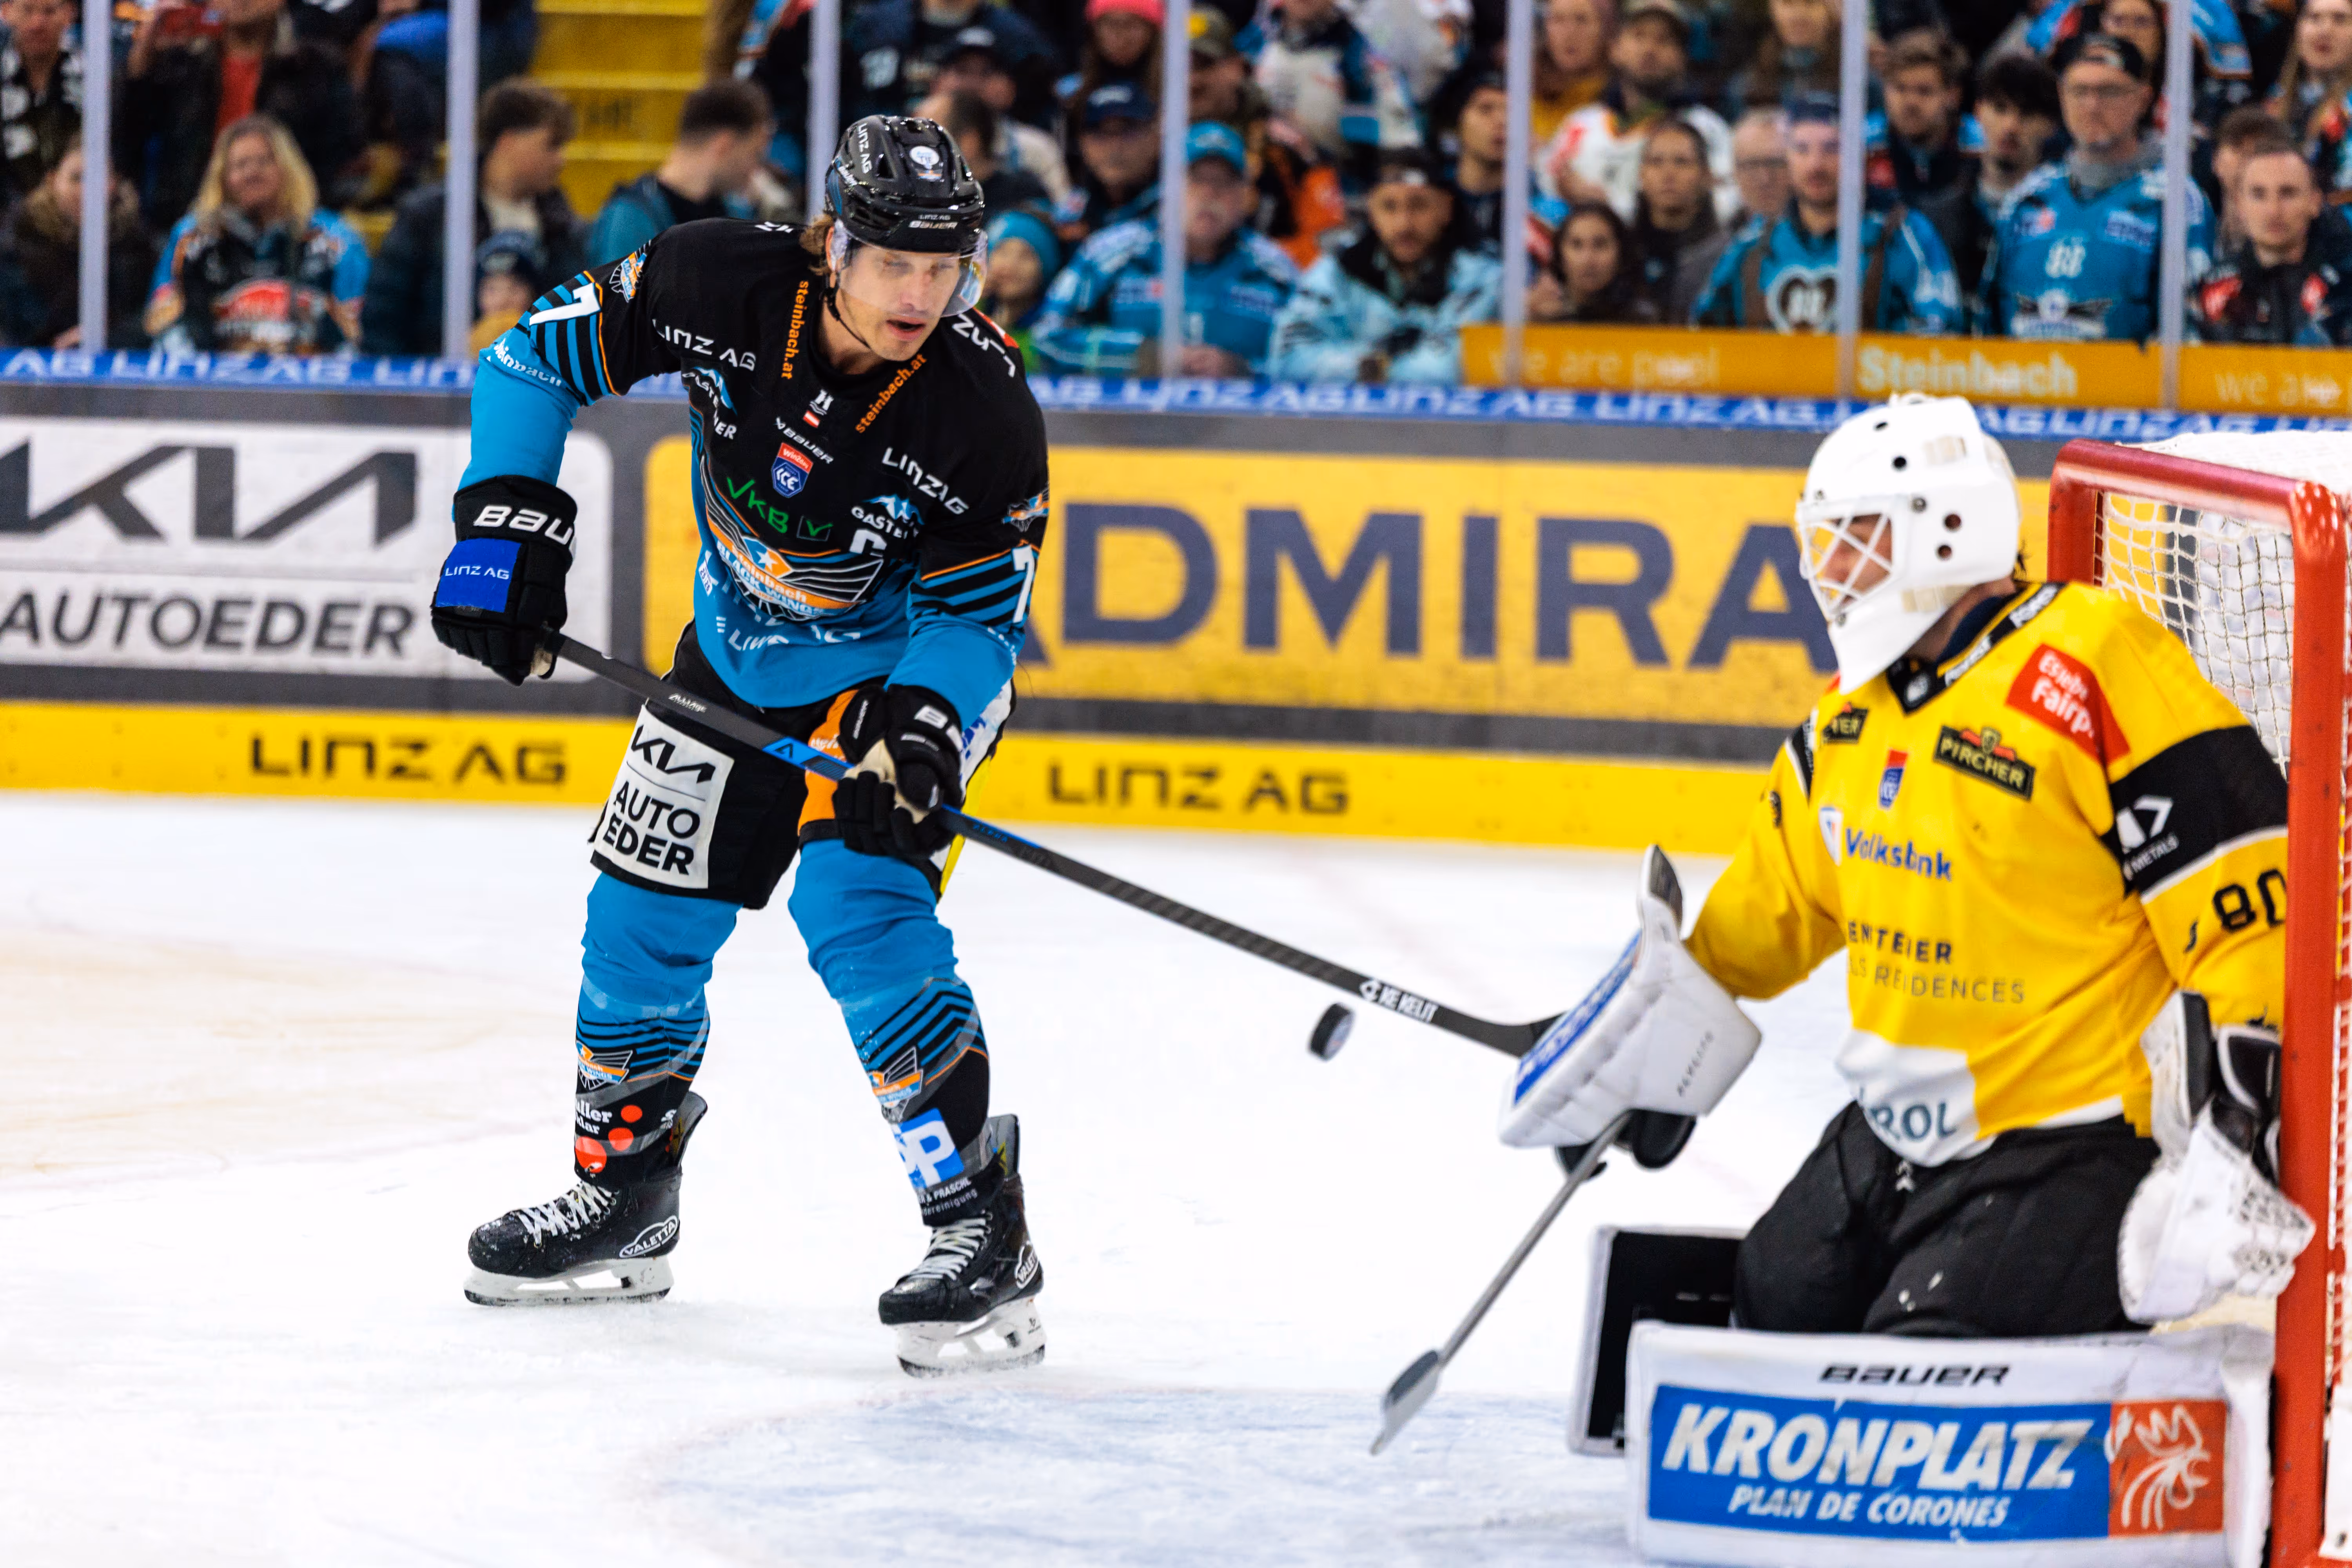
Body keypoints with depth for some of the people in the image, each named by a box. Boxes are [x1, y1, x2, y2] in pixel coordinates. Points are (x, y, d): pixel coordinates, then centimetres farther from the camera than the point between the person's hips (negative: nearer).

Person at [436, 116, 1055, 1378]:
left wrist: (919, 730, -34)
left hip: (905, 667, -5)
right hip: (737, 657, 5)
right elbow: (539, 354, -9)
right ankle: (624, 1198, 31)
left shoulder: (985, 411, -29)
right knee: (644, 914, 8)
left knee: (860, 910, -24)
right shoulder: (721, 288, -24)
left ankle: (982, 1235, -19)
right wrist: (508, 518, -17)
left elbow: (981, 611, -17)